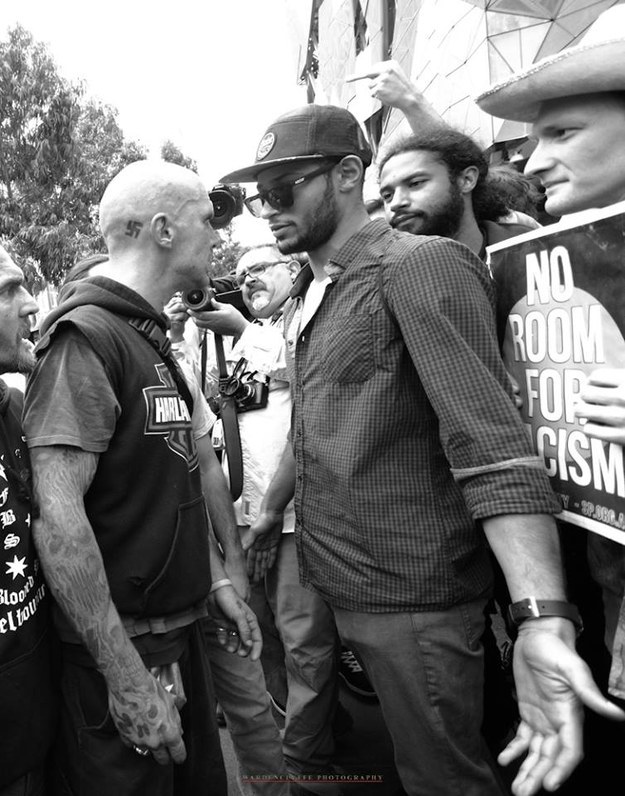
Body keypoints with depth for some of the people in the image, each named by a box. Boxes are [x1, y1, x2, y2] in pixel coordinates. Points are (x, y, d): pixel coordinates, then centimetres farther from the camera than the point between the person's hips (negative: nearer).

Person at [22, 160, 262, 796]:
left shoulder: (150, 338, 11)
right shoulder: (86, 335, -18)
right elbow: (57, 517, -25)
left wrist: (216, 580, 15)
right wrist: (127, 677, -23)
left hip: (178, 630, 9)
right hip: (121, 651, -9)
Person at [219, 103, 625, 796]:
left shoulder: (419, 266, -14)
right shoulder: (309, 296, 13)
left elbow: (492, 448, -25)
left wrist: (543, 620, -34)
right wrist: (270, 510, 27)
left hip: (411, 599, -7)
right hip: (332, 584, 8)